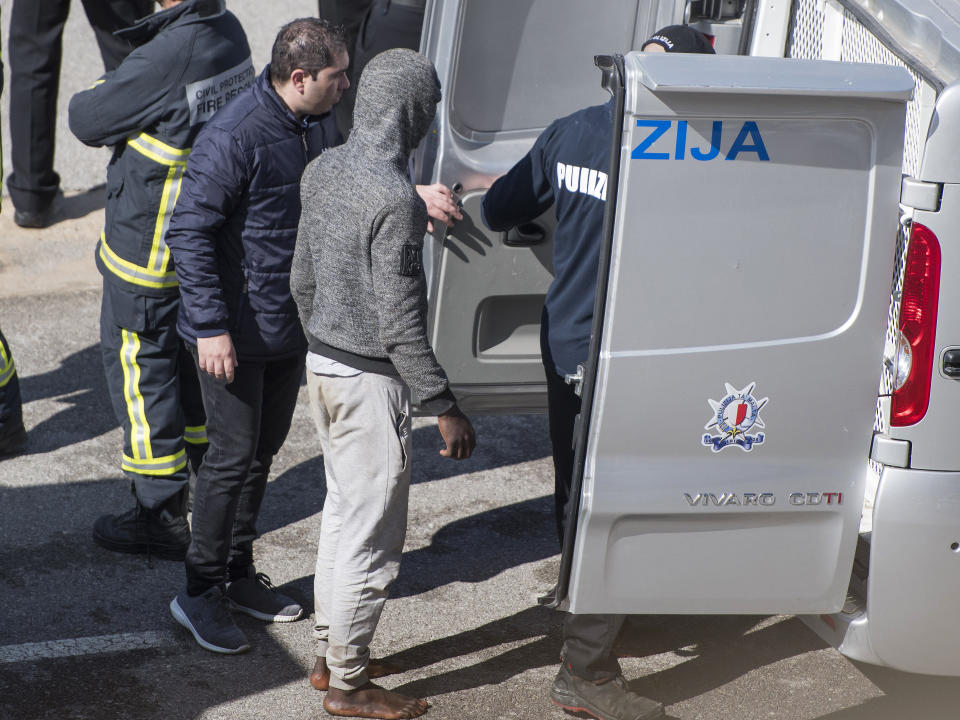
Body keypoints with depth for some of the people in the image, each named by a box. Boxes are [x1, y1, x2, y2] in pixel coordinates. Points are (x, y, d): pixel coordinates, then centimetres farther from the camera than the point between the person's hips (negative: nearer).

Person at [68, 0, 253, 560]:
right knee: (192, 358, 20)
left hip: (151, 248, -9)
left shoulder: (168, 56, -28)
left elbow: (88, 121, -16)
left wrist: (88, 97, 4)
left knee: (140, 367, 3)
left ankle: (164, 516, 11)